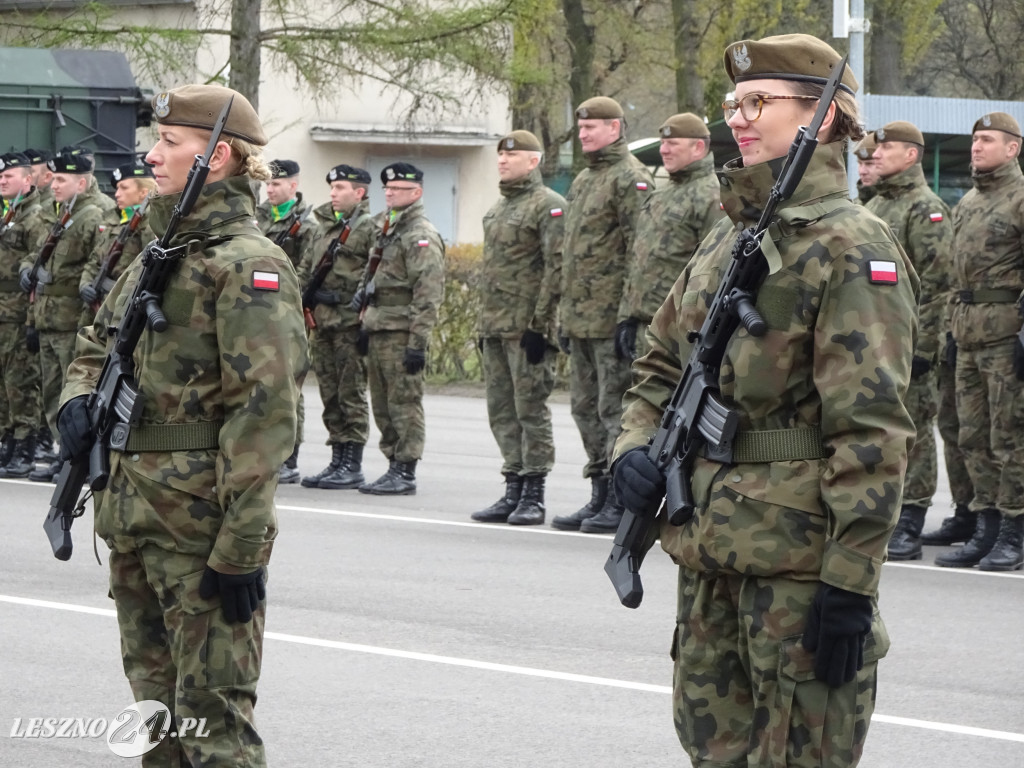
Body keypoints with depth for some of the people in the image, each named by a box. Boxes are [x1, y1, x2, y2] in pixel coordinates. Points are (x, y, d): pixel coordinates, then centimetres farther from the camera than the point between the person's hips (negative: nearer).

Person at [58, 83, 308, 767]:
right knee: (156, 705, 16)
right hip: (133, 518, 9)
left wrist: (242, 548, -23)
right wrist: (78, 402, 2)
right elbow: (96, 346, 27)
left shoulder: (248, 264, -13)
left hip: (201, 524, -9)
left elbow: (264, 409, -19)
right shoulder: (159, 251, 15)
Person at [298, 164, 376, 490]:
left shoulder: (369, 229, -6)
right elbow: (304, 270, 22)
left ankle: (353, 466, -1)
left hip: (351, 325, -7)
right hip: (322, 324, 7)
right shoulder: (323, 228, 17)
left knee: (352, 395, -4)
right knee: (331, 396, 10)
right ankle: (337, 462, 16)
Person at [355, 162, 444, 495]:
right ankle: (394, 466, 17)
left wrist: (418, 341, -21)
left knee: (404, 403, -6)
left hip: (402, 331, -9)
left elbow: (429, 294, -17)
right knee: (383, 405, 11)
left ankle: (405, 473, -4)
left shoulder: (421, 235, -11)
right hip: (378, 330, 9)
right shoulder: (387, 229, 19)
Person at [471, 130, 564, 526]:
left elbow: (557, 268, -15)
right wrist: (483, 324, 20)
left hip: (528, 327, -9)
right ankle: (513, 491, 14)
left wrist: (539, 323, -19)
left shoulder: (549, 205, -8)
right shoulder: (497, 209, 20)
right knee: (502, 412, 9)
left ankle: (533, 495, -2)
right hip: (495, 328, 9)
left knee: (531, 409, -5)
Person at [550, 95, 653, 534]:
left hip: (612, 317, -10)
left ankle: (620, 502, -4)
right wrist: (565, 315, 20)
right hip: (580, 317, 10)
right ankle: (599, 496, 19)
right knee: (586, 407, 12)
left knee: (615, 407, -7)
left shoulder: (630, 179, -10)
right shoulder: (582, 181, 19)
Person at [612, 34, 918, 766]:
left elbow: (871, 427, -18)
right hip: (711, 553, 8)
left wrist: (852, 582, -21)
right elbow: (662, 363, 23)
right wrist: (636, 445, 1)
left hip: (800, 556, -8)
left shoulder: (851, 248, -12)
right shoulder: (726, 238, 14)